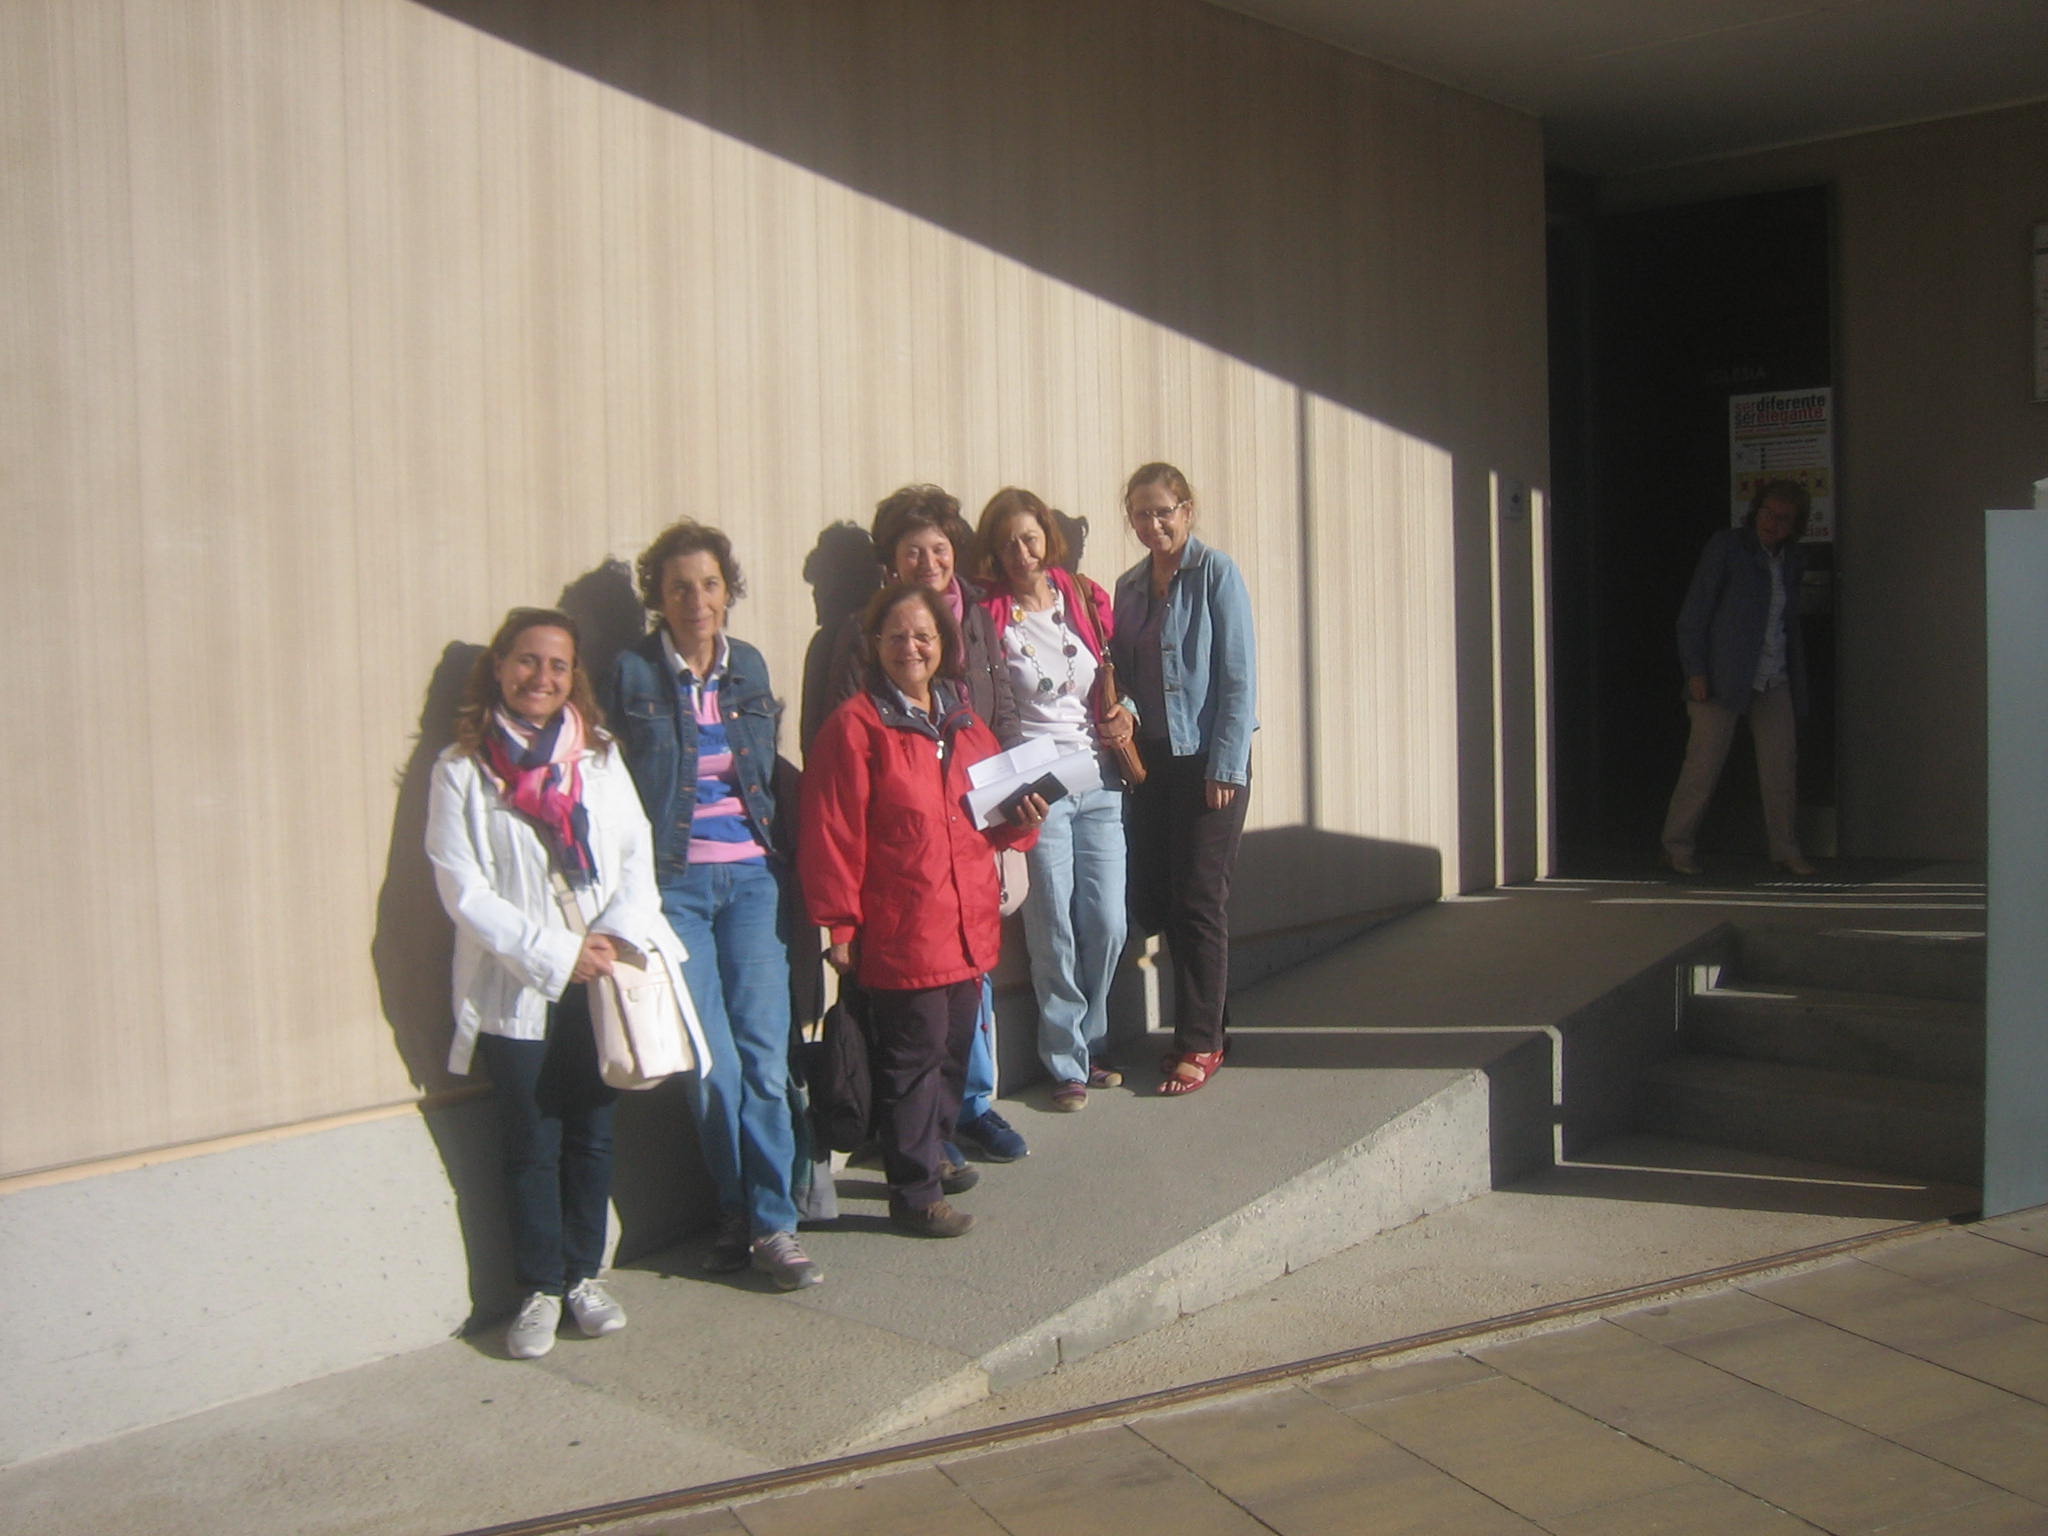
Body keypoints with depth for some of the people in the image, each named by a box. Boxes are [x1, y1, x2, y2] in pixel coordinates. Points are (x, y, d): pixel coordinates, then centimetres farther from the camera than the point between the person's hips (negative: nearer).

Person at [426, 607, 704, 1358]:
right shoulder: (462, 769, -3)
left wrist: (620, 930, -14)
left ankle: (583, 1274, 24)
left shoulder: (598, 756, 9)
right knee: (533, 1143, 6)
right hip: (516, 989, -3)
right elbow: (463, 889, -8)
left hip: (600, 979, 3)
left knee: (592, 1135, 10)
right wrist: (554, 953, -14)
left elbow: (637, 851, 4)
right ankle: (540, 1288, 18)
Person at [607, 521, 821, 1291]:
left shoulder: (748, 665, 10)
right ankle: (738, 1212, 15)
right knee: (712, 1063, -4)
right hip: (674, 880, -3)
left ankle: (772, 1224, 4)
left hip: (752, 875, 3)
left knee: (763, 1053, -4)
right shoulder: (632, 673, -3)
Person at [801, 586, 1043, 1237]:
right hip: (900, 932, -7)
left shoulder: (964, 722, 13)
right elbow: (831, 836, -12)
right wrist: (838, 925, -13)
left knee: (954, 1048, 18)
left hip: (969, 926, 7)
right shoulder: (855, 726, -10)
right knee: (912, 1057, 0)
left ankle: (932, 1153, 37)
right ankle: (915, 1192, 12)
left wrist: (1020, 822, 1)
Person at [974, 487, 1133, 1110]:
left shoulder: (1087, 598, 8)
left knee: (1108, 923, 4)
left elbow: (1118, 676, 20)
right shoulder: (988, 614, -2)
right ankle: (1066, 1063, 12)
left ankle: (1091, 1043, 24)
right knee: (1053, 929, -2)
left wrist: (1125, 715, 0)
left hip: (1100, 784, 4)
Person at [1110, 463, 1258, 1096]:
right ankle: (1207, 1024, 20)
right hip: (1151, 760, 6)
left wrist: (1225, 767, -15)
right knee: (1155, 898, 6)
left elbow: (1239, 678, -11)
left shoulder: (1216, 574, -7)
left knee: (1198, 901, -3)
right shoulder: (1128, 587, 11)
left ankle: (1200, 1043, 6)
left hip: (1209, 760, -6)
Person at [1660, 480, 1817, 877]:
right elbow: (1693, 612, -6)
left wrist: (1796, 677, 15)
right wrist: (1695, 671, -13)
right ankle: (1676, 847, 4)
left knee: (1781, 766, 2)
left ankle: (1785, 849, 12)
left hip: (1774, 681, 6)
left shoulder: (1792, 560, 13)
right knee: (1704, 763, -6)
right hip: (1723, 677, -5)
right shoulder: (1726, 547, -5)